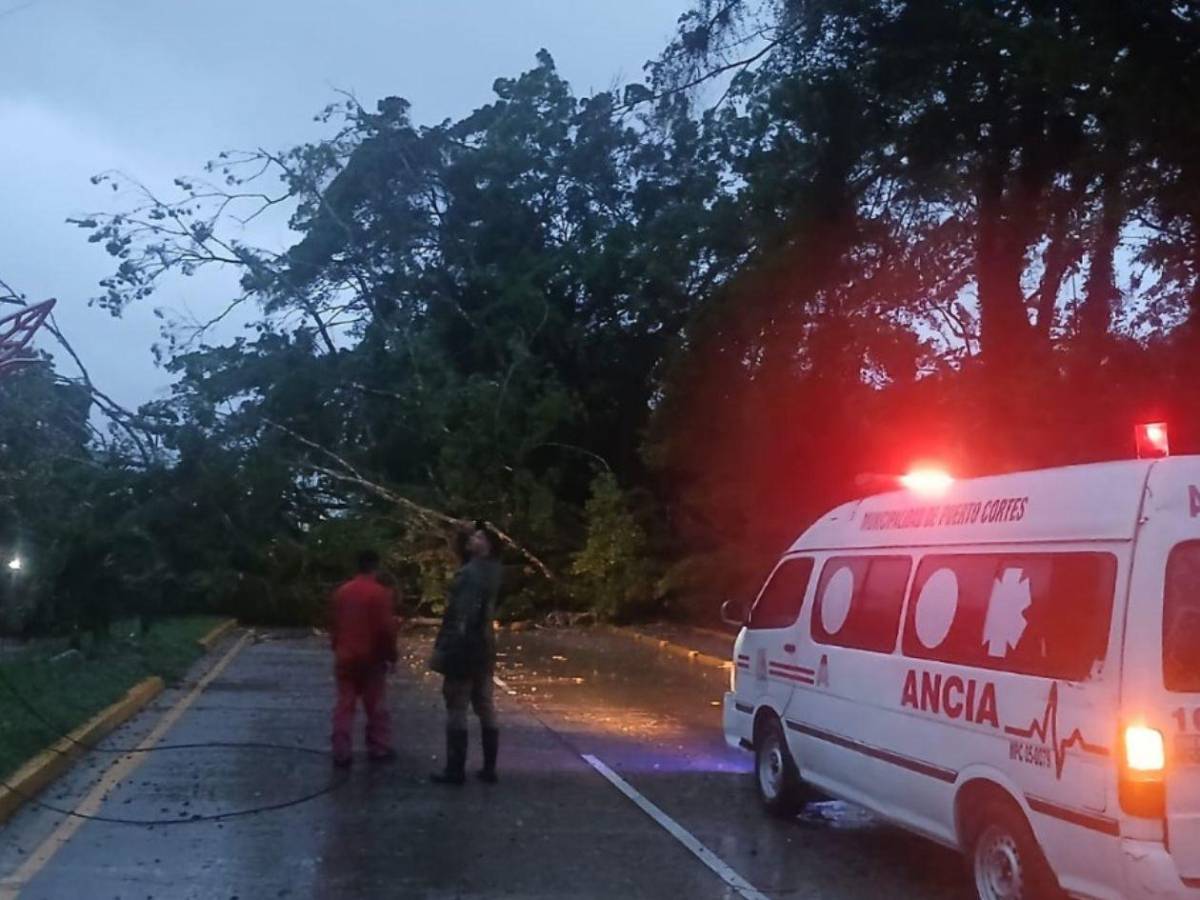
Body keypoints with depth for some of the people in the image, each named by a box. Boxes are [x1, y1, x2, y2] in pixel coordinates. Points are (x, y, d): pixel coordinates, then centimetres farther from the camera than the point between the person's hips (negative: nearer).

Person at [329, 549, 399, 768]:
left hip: (345, 657, 4)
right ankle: (378, 749, 12)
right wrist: (390, 655, -3)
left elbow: (334, 625, 12)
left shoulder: (341, 592, 7)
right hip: (371, 657, -4)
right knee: (376, 706, 7)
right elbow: (386, 628, -15)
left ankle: (341, 752, 3)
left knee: (344, 706, 6)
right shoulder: (380, 593, -12)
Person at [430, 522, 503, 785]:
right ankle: (489, 768, 14)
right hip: (483, 648, 9)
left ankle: (455, 770, 1)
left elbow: (460, 616, -22)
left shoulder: (470, 573, -17)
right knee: (485, 709, 10)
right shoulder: (490, 570, 8)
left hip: (464, 649, -9)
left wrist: (442, 649, -21)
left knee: (457, 710, -2)